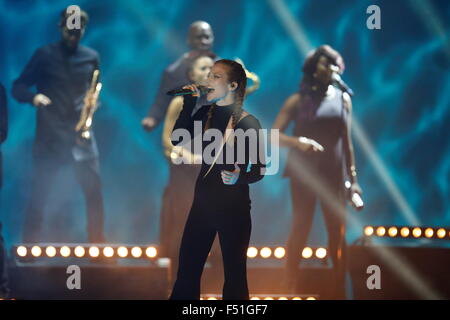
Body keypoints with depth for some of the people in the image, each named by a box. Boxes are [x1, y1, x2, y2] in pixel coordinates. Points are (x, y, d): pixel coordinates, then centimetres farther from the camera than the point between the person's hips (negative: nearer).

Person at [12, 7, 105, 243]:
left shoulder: (91, 57, 9)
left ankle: (97, 244, 13)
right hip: (49, 135, -2)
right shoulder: (44, 55, 1)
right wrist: (33, 96, -22)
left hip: (81, 135, 2)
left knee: (94, 191, 1)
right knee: (39, 194, -1)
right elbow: (18, 87, 0)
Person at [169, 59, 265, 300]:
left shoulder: (248, 123, -12)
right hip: (203, 201, 5)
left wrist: (240, 177, -31)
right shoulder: (206, 114, 5)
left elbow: (260, 168, -11)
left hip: (233, 206, -5)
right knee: (187, 269, 7)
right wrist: (189, 104, -7)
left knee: (234, 273, 2)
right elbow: (177, 139, -3)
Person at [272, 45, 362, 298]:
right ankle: (291, 290, 5)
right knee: (301, 230, -1)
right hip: (304, 173, -3)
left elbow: (347, 141, 11)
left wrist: (353, 177, 8)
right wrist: (298, 142, -24)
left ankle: (340, 291, 9)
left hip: (334, 174, 3)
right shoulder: (299, 100, 0)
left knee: (338, 233, 3)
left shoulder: (343, 99, 8)